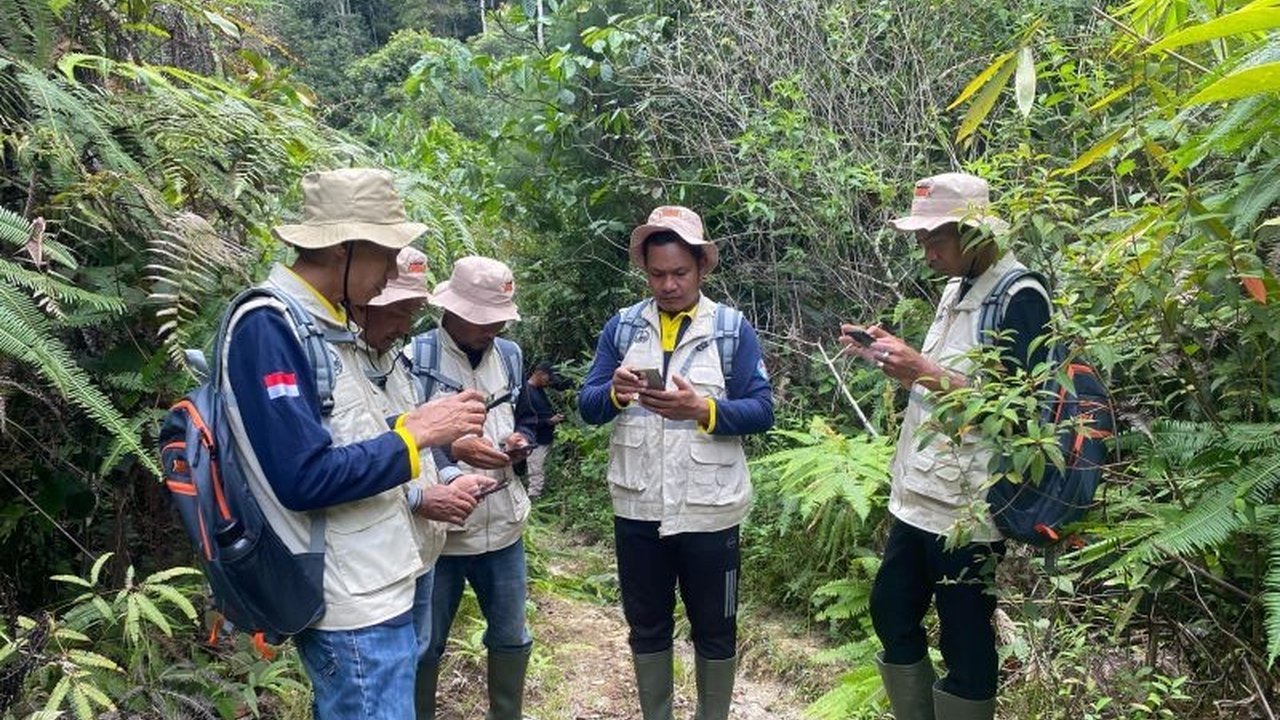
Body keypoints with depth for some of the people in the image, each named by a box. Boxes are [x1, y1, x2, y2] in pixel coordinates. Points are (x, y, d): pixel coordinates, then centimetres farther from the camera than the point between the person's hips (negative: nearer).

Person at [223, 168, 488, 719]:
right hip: (354, 604, -10)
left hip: (372, 587, 10)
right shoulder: (269, 327, -19)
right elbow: (305, 479, -26)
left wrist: (414, 422, 3)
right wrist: (418, 434, -18)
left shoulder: (322, 322, 10)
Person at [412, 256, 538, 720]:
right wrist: (452, 448, -26)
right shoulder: (416, 357, -12)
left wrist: (521, 440, -5)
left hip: (503, 525, 5)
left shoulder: (509, 355, 6)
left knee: (511, 637, 20)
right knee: (426, 644, 15)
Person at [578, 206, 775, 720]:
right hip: (637, 508, 2)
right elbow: (587, 406, 0)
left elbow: (762, 410, -9)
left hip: (709, 510, -2)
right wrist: (614, 393, -22)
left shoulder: (733, 327, -2)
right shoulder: (622, 326, 5)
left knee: (714, 629, 14)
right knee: (646, 626, 17)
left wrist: (702, 410, -25)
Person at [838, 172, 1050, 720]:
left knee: (965, 644, 4)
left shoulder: (1020, 298, -13)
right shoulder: (955, 291, 13)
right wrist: (889, 359, 5)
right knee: (891, 614, 18)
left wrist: (923, 371, -23)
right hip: (918, 495, 9)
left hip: (968, 507, -9)